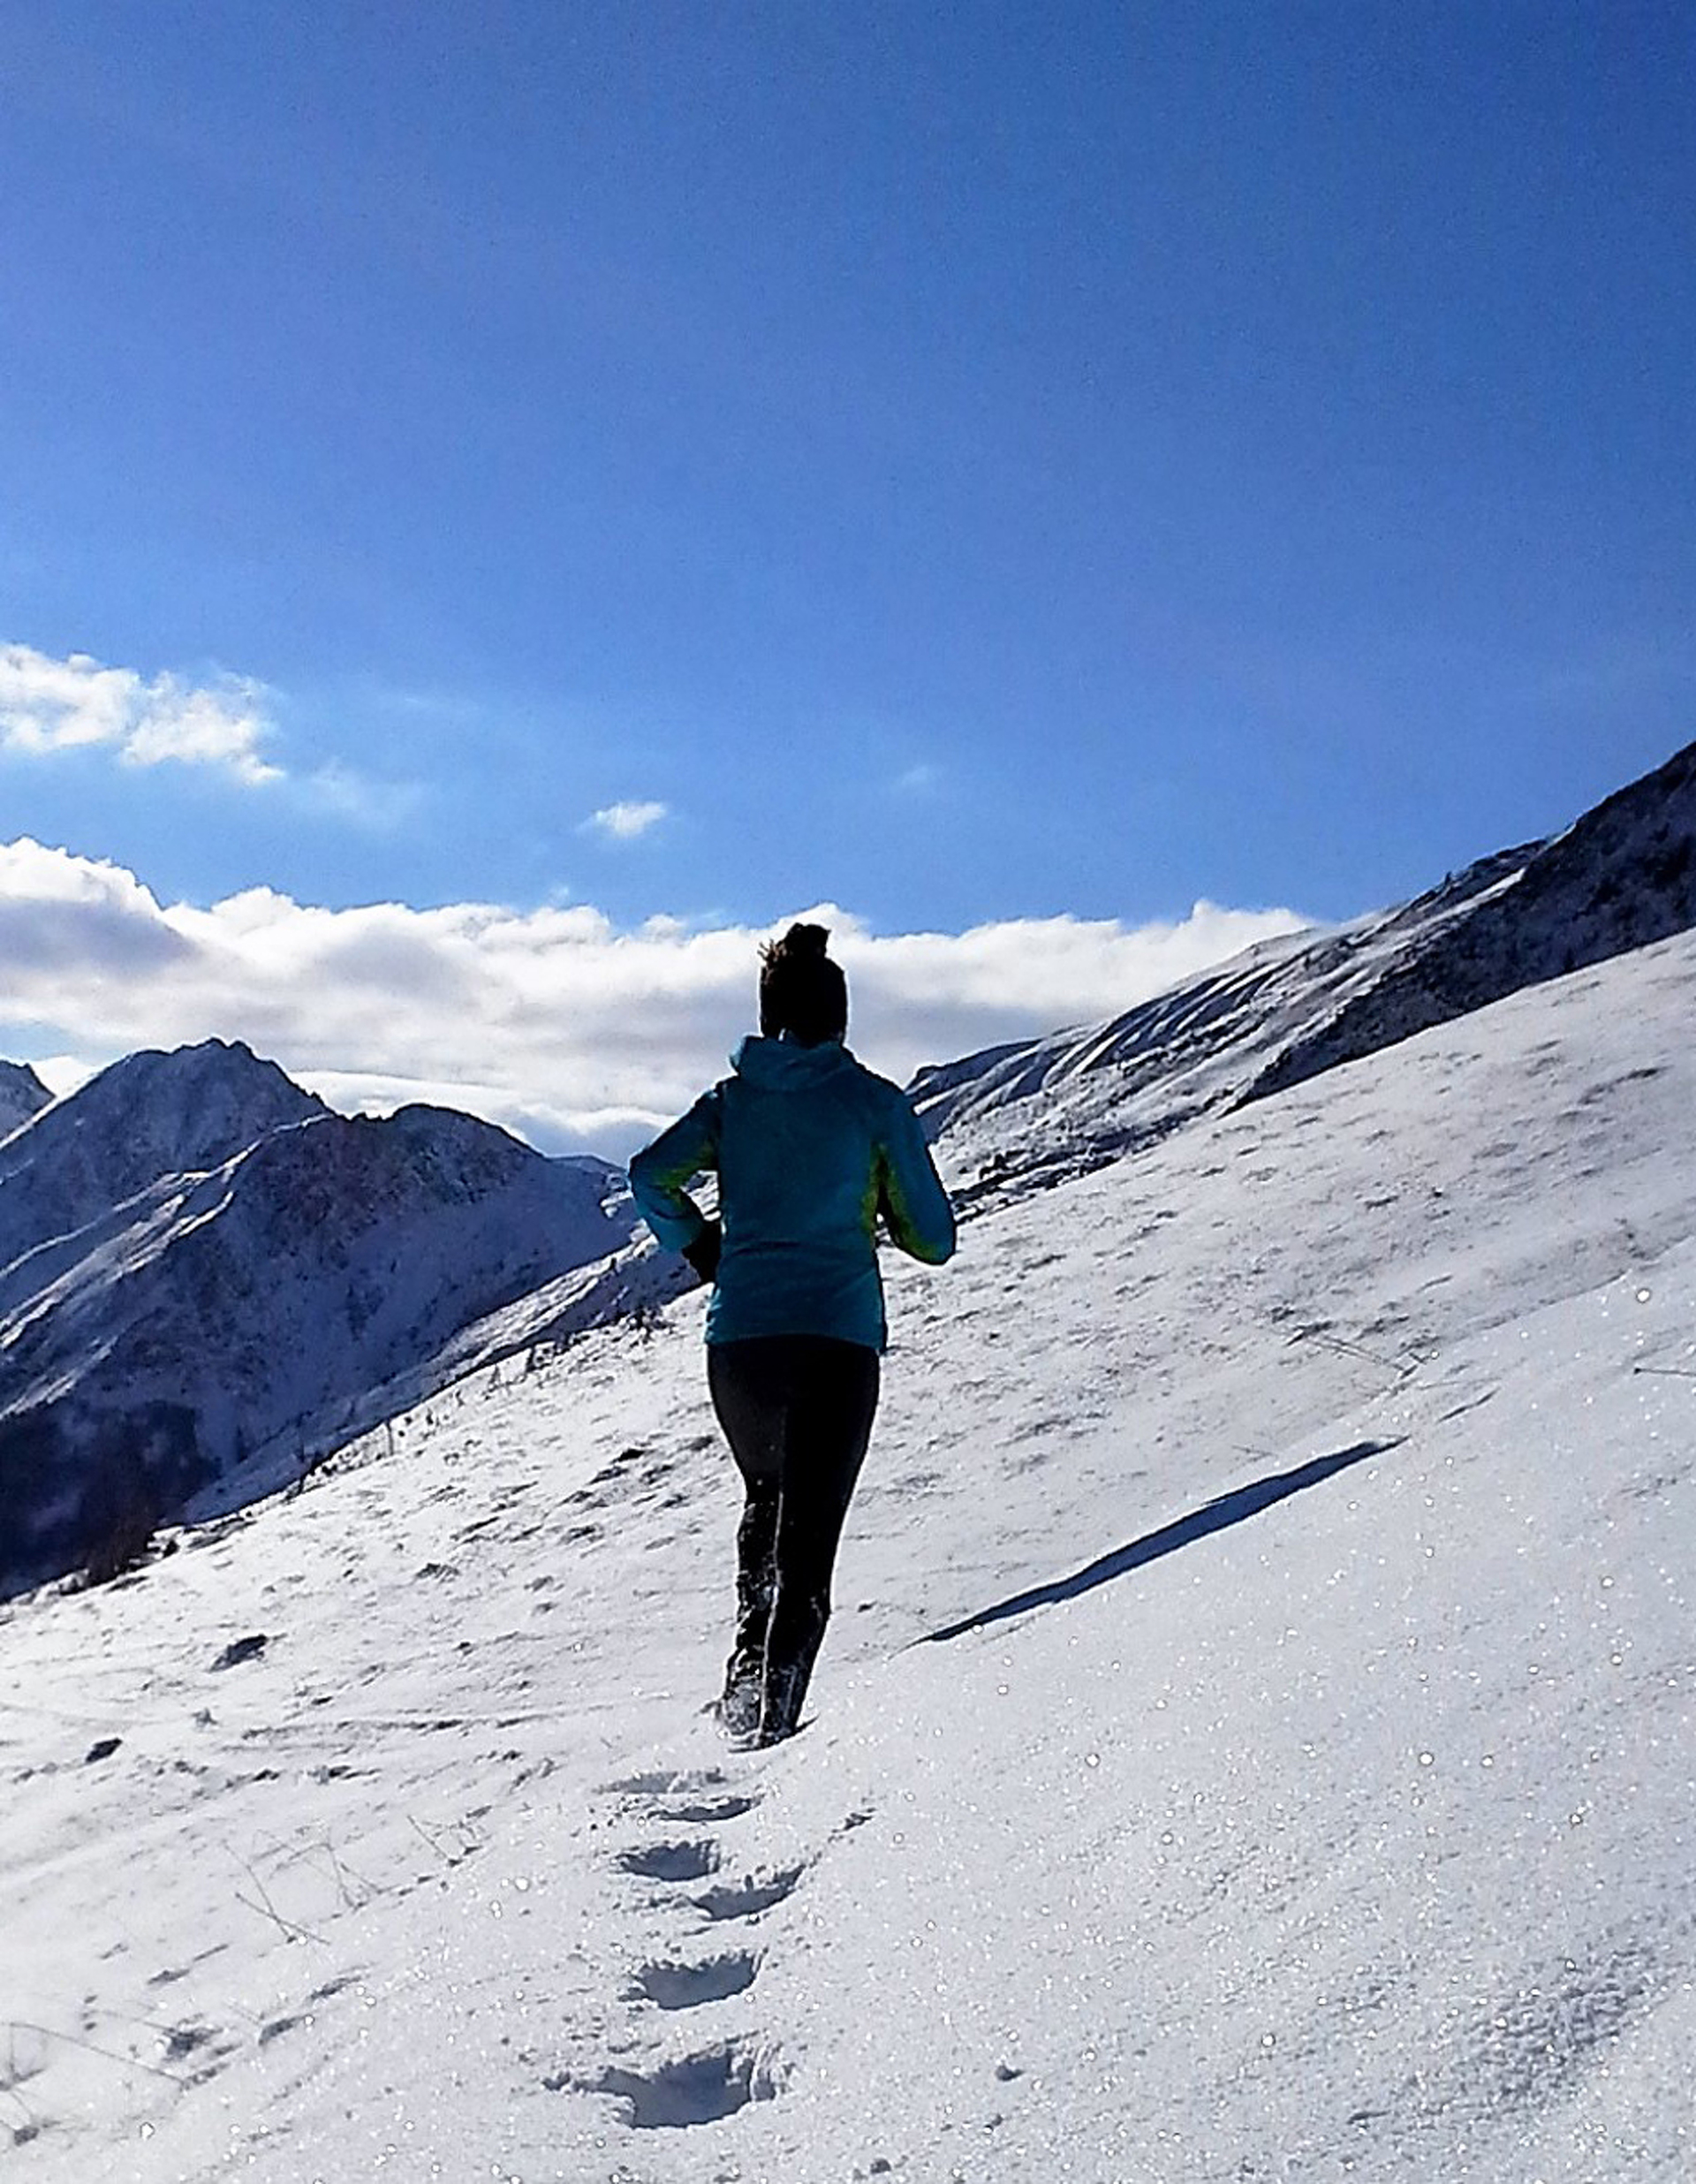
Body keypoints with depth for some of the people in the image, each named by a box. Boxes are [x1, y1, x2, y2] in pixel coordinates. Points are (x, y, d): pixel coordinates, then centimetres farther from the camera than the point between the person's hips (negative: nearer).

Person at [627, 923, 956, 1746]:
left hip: (739, 1340, 3)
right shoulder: (874, 1101, 3)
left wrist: (701, 1248, 10)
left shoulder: (729, 1100, 10)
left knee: (766, 1498, 28)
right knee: (808, 1531, -3)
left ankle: (750, 1661, 20)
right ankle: (770, 1709, -16)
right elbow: (933, 1239, 3)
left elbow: (651, 1175, -6)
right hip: (840, 1339, -3)